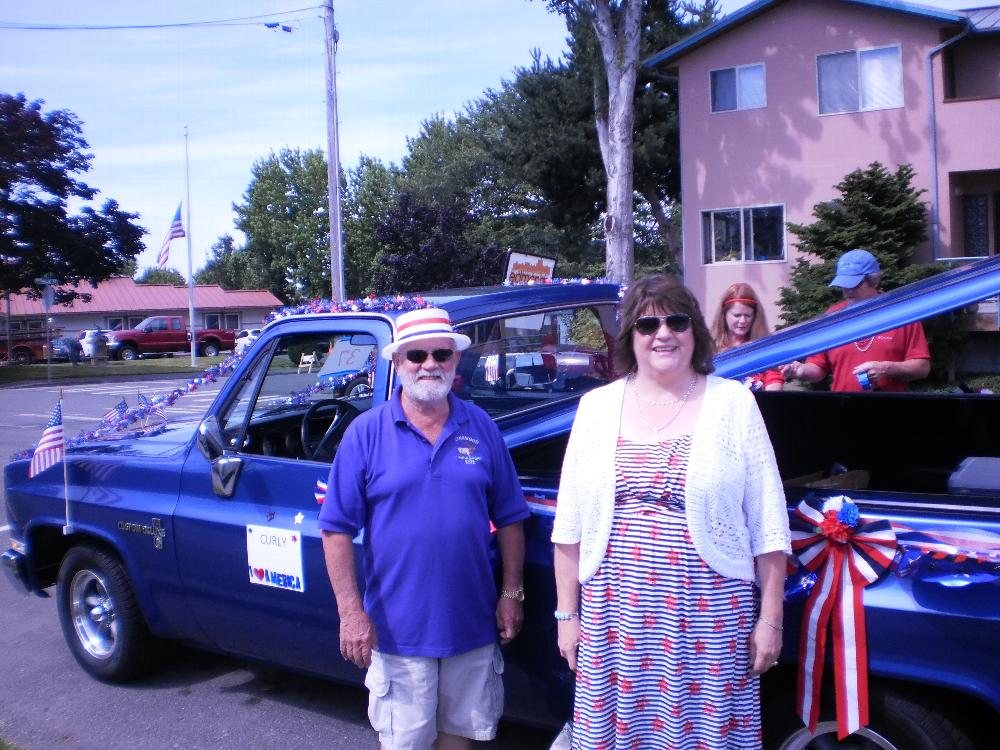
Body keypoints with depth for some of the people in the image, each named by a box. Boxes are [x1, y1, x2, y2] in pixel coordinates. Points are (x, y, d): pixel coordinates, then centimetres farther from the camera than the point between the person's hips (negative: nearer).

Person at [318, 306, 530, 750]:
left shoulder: (481, 428, 2)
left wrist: (511, 593, 3)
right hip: (398, 628, -2)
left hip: (472, 623, 3)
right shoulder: (366, 433, -6)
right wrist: (350, 611, -12)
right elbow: (337, 529, -6)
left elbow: (509, 519, 7)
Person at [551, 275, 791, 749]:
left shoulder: (733, 403, 0)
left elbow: (768, 525, 1)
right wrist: (567, 612, 7)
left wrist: (770, 619, -1)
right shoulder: (596, 407, 6)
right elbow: (570, 524, 8)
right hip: (614, 614, 2)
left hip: (710, 616, -2)